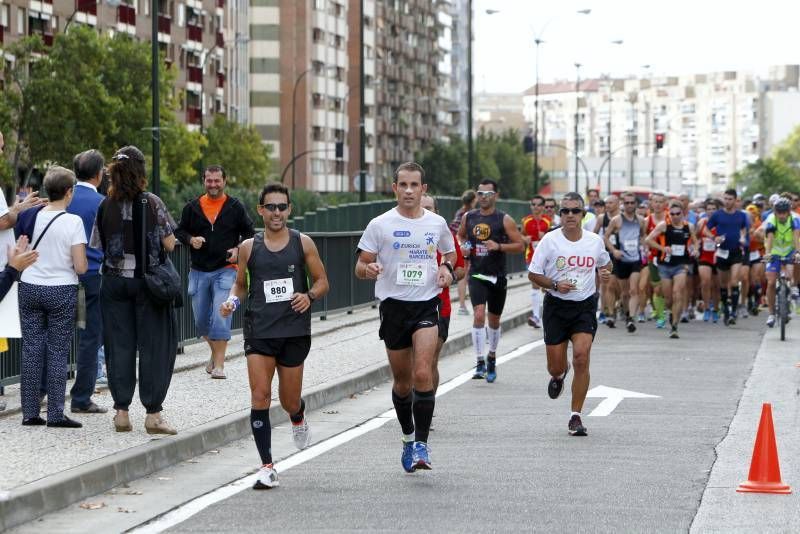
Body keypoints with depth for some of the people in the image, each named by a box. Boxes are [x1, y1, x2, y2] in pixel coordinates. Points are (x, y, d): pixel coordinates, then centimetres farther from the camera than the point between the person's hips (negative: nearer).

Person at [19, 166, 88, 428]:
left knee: (31, 349, 8)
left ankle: (30, 412, 9)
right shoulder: (73, 222, -11)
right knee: (57, 351, 2)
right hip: (61, 291, -3)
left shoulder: (32, 216, -1)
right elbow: (80, 267, -14)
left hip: (29, 287, 4)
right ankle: (55, 413, 1)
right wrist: (84, 263, 7)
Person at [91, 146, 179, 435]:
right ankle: (153, 413, 1)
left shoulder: (106, 206, -1)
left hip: (114, 280, 3)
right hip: (148, 280, -3)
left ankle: (121, 411, 8)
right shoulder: (152, 203, -9)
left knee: (119, 345, 8)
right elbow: (169, 244, -7)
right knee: (154, 346, 3)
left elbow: (98, 246, 3)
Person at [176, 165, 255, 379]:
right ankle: (216, 352, 35)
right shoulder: (192, 207, 6)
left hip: (226, 270, -3)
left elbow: (249, 232, 8)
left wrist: (238, 249, -9)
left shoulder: (235, 207, 1)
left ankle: (219, 364, -10)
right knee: (201, 320, 10)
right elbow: (180, 231, 14)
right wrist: (190, 239, -6)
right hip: (199, 271, 3)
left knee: (220, 317, -15)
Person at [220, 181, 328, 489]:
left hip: (294, 331, 0)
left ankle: (298, 418, 47)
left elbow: (322, 281, 9)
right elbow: (240, 284, 17)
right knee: (260, 396, -12)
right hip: (258, 331, 0)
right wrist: (232, 301, -4)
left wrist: (310, 296, -12)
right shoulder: (249, 247, 6)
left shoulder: (302, 243, 4)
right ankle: (267, 468, -9)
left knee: (289, 401, 7)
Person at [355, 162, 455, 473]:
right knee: (402, 380, 10)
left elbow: (450, 252, 23)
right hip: (393, 305, 0)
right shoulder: (380, 225, -1)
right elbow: (360, 267, 2)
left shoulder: (437, 223, 5)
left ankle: (422, 442, -12)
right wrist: (368, 269, -22)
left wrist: (447, 268, 1)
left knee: (422, 374, -17)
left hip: (427, 305, 0)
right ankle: (408, 437, 31)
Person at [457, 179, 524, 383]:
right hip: (476, 275, 0)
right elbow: (460, 236, 23)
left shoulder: (504, 220, -5)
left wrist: (499, 246, -19)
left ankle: (492, 358, 34)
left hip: (497, 276, 0)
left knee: (494, 320, 13)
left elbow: (519, 245, -5)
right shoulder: (468, 217, 4)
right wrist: (463, 248, 1)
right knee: (479, 315, -18)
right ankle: (480, 363, -18)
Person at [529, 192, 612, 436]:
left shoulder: (595, 241, 0)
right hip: (556, 306, 0)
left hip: (585, 306, 0)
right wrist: (555, 285, -17)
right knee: (555, 367, 4)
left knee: (581, 357, -17)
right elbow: (533, 274, -1)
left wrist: (606, 271, -3)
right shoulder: (550, 240, -6)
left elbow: (606, 263, 20)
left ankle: (576, 417, -7)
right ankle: (559, 376, 46)